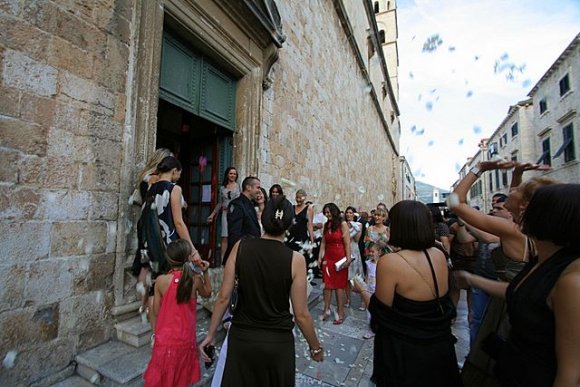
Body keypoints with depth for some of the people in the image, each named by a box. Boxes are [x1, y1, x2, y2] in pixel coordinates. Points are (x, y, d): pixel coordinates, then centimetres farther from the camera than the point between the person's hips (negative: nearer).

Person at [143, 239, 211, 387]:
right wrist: (205, 272, 5)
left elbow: (156, 312, -3)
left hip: (166, 339, 0)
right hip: (186, 339, 1)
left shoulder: (161, 280, -14)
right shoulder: (196, 279, -14)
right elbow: (207, 293, 9)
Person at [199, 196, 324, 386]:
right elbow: (301, 315, -12)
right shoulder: (295, 259, -18)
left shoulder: (240, 247, -12)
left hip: (241, 336, 1)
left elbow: (223, 297, -7)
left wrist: (211, 334, 6)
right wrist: (316, 347, 5)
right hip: (277, 341, -1)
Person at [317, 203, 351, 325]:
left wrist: (348, 259, -15)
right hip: (328, 258, 5)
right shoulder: (326, 225, 9)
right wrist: (320, 257, 3)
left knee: (339, 286, 4)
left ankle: (341, 313, 15)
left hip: (340, 258, -5)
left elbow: (347, 244, -11)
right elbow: (323, 243, 8)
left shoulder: (343, 224, -7)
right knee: (327, 285, 8)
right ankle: (326, 310, 20)